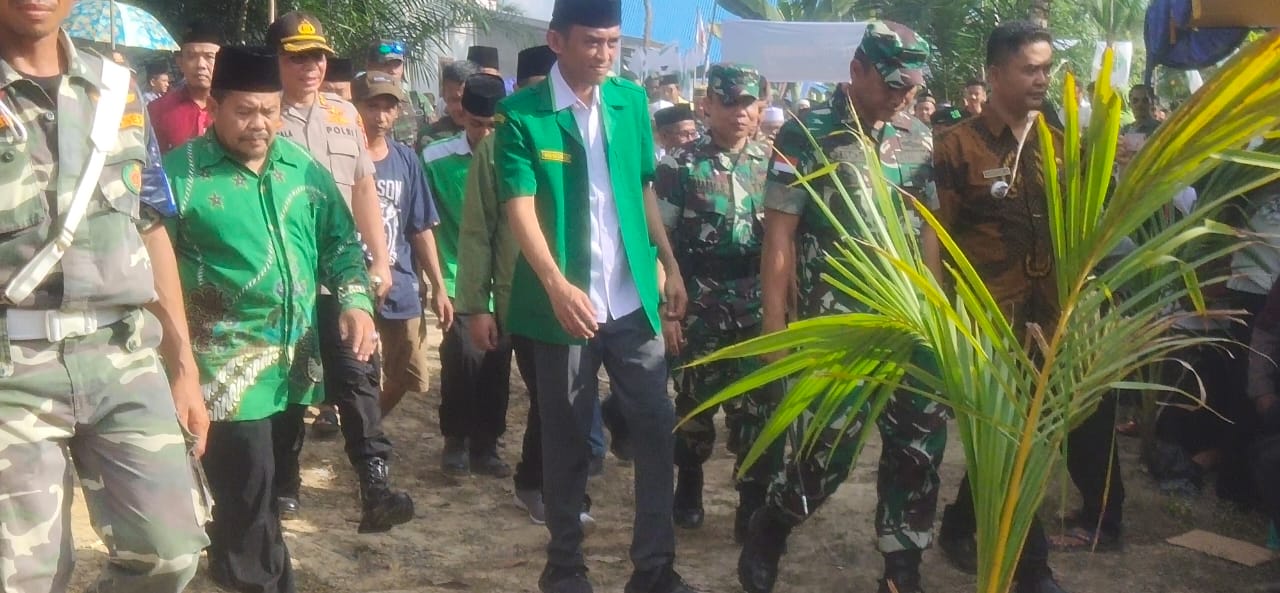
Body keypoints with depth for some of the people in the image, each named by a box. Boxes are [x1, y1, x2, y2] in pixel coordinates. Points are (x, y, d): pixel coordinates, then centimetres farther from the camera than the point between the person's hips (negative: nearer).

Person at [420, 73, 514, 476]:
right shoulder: (436, 158, -4)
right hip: (459, 282, -1)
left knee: (497, 363, 4)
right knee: (465, 355, -13)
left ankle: (485, 446, 20)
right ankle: (456, 440, 8)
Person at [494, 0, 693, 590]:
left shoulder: (632, 101, 5)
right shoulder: (522, 114, -9)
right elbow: (520, 208, -17)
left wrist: (671, 266, 10)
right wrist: (557, 286, -30)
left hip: (634, 299, 4)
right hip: (565, 301, -4)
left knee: (657, 427, 4)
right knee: (567, 436, 8)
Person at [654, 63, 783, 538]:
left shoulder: (773, 163, 4)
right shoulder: (679, 165, -4)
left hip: (760, 311, 2)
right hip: (698, 311, -1)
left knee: (758, 409, 1)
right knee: (695, 405, 12)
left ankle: (755, 504, 13)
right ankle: (689, 484, 33)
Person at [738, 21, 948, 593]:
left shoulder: (919, 139, 8)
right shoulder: (806, 135, -6)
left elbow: (928, 228, 14)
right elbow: (779, 237, -7)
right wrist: (775, 328, -10)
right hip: (833, 327, -5)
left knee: (921, 444, 3)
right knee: (828, 451, -6)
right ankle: (767, 527, 23)